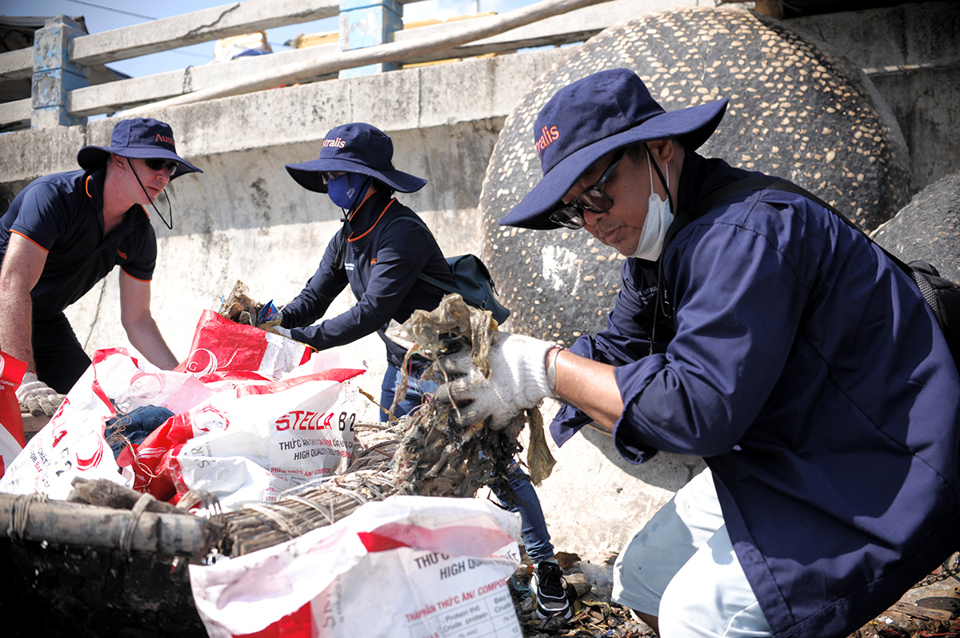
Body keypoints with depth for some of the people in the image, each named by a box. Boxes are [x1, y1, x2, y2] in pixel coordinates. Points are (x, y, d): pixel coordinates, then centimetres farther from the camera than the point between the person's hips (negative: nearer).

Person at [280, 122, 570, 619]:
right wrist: (275, 319, -14)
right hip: (403, 367, 9)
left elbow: (373, 312, -29)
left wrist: (309, 337, -28)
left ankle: (545, 568, 6)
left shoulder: (401, 232, -24)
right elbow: (315, 297, 4)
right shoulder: (347, 237, 5)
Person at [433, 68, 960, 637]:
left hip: (880, 469, -10)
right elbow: (615, 356, 8)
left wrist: (545, 368, -24)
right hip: (781, 461, 10)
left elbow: (699, 408, -32)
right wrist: (507, 374, -9)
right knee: (643, 580, 12)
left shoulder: (745, 231, -27)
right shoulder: (661, 244, 5)